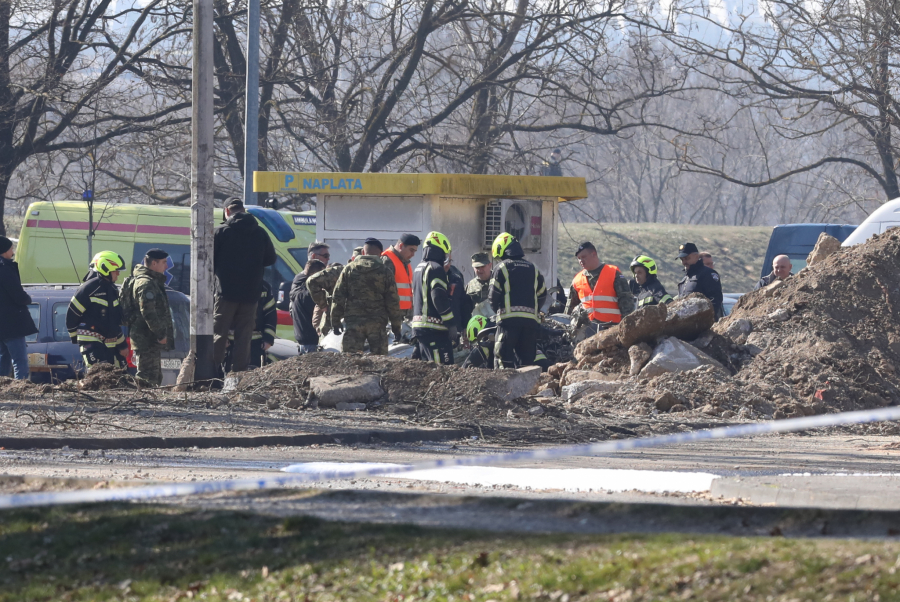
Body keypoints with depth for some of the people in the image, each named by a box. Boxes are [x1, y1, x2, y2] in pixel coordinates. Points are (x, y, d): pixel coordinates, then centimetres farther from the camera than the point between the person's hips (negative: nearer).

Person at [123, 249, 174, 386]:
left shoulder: (153, 282, 20)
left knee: (155, 378, 15)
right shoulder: (145, 283, -15)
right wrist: (160, 334, -22)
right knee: (148, 377, -14)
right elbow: (148, 312, -23)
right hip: (147, 339, -11)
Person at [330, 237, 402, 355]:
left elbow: (338, 297, 4)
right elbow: (393, 301, 1)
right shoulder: (384, 271, 1)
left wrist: (335, 322, 11)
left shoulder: (349, 269, 4)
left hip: (353, 322, 0)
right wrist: (396, 327, 9)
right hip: (377, 323, 0)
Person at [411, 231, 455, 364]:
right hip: (434, 328, -10)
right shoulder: (436, 269, -12)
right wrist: (451, 323, -13)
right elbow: (440, 299, -18)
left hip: (418, 327, 10)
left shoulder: (418, 269, 18)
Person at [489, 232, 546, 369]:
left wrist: (498, 311, 17)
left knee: (503, 358, -5)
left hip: (509, 318, -5)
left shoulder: (500, 268, 2)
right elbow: (542, 294, 18)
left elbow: (494, 296, -1)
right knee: (527, 358, 8)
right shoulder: (532, 268, 17)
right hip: (531, 319, 5)